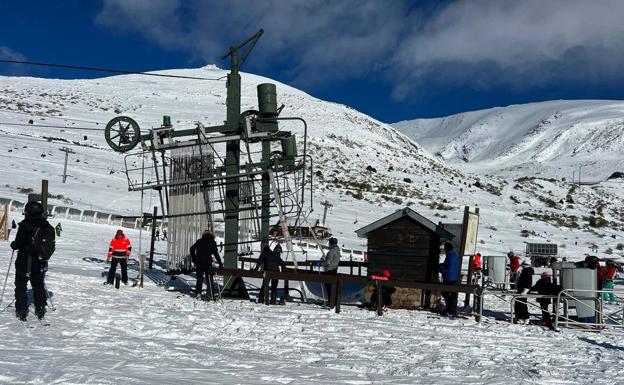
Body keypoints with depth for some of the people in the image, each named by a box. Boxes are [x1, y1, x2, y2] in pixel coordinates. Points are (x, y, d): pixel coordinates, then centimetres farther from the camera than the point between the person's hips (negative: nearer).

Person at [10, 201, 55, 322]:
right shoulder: (48, 227, 3)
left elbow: (19, 243, -16)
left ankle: (21, 311, 6)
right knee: (39, 286, 17)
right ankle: (40, 310, 20)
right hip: (40, 265, 5)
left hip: (24, 263, -5)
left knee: (21, 286, 7)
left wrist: (13, 245, 5)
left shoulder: (25, 225, -14)